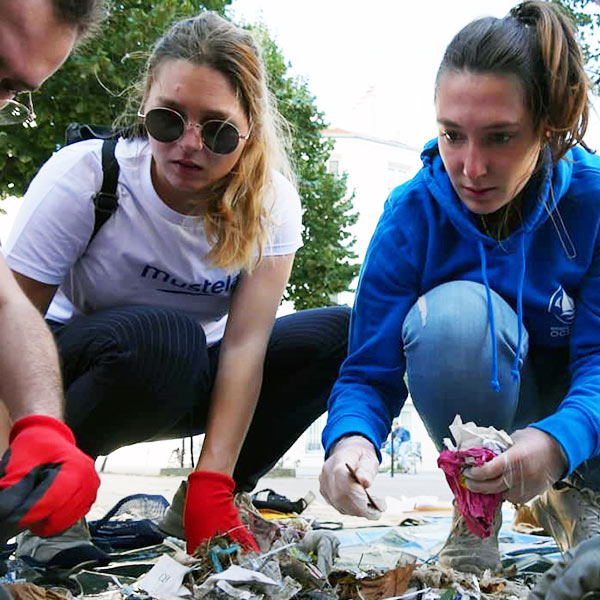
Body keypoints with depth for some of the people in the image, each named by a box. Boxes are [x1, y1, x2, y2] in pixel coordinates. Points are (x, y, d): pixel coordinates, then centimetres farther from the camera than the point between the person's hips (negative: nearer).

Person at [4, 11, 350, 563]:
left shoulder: (271, 201, -14)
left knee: (339, 334, -17)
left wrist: (211, 489, -29)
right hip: (68, 373, -3)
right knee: (163, 335, -38)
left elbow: (245, 342, -21)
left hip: (184, 381, 4)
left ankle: (195, 504, -6)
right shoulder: (82, 177, -22)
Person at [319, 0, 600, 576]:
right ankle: (476, 502, -11)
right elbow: (371, 369, -21)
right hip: (481, 407, 0)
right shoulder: (413, 213, -21)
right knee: (452, 311, -34)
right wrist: (350, 438, -44)